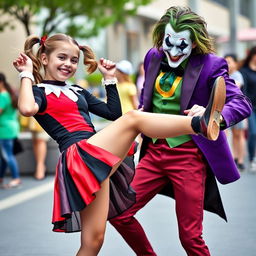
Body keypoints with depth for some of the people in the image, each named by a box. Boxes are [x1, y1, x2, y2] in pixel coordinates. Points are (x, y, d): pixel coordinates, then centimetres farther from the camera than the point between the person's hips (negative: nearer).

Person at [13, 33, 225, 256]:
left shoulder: (77, 92, 29)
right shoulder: (39, 92, 7)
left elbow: (114, 113, 24)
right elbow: (27, 109, -18)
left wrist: (109, 79, 22)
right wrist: (27, 75, -5)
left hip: (96, 158, 8)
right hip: (80, 154, -8)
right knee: (133, 118, -25)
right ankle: (201, 124, -41)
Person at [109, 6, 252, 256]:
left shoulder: (210, 64, -12)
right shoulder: (153, 57, 4)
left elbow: (242, 104, -21)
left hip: (188, 156, -5)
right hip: (154, 151, 6)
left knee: (190, 236, -1)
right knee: (119, 214, 3)